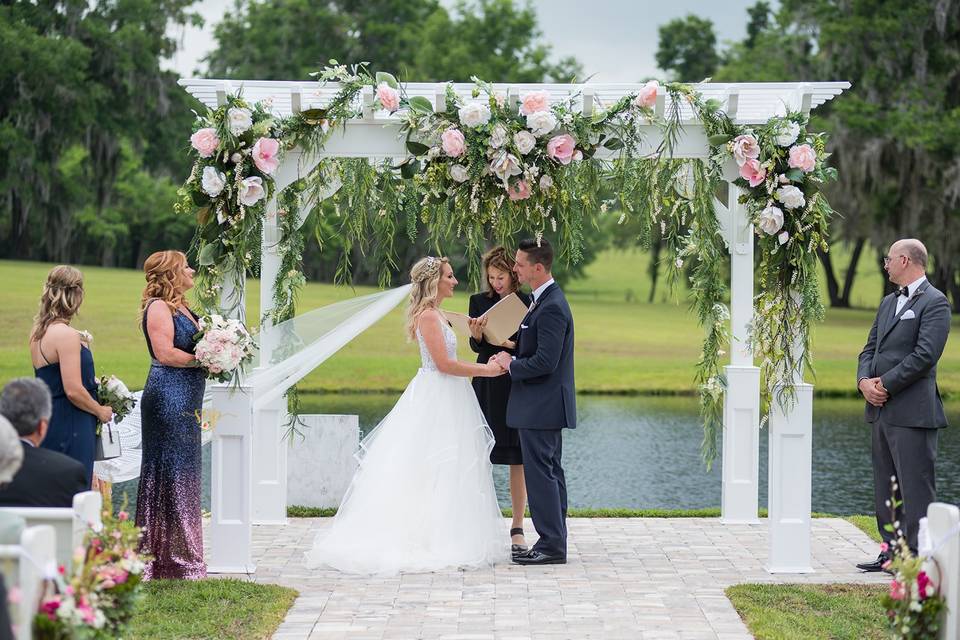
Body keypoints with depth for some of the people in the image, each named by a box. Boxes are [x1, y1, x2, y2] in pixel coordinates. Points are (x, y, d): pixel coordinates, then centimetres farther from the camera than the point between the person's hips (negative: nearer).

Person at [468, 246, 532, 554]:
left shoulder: (527, 302, 1)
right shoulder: (479, 301, 5)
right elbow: (475, 346, -2)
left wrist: (512, 345, -19)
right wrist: (477, 333, -24)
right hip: (487, 387, 1)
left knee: (519, 459, 1)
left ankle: (517, 528, 7)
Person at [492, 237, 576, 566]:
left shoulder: (552, 307, -20)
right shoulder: (545, 300, 13)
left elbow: (545, 362, -25)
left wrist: (511, 364, -11)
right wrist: (513, 358, 6)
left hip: (541, 407, -11)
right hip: (547, 406, 11)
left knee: (540, 474, -6)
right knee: (550, 473, 13)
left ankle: (551, 545, -2)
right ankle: (554, 543, 20)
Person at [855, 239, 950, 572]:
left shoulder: (935, 303, -8)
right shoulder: (889, 302, 19)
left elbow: (925, 355, -17)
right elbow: (870, 348, 18)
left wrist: (885, 384, -15)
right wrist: (864, 381, -2)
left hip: (912, 412, -9)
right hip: (881, 408, 9)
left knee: (915, 485, -6)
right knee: (885, 485, 13)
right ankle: (892, 550, 20)